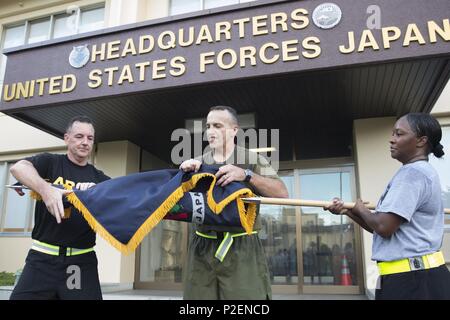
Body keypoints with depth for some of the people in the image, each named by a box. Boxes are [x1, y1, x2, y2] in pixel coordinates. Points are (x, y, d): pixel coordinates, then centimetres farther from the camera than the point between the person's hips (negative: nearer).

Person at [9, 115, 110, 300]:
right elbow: (18, 168, -15)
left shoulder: (98, 177, 12)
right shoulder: (50, 162, 4)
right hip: (42, 257, -1)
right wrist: (46, 189, -33)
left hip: (82, 260, 2)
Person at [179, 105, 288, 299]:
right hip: (203, 248, 3)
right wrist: (185, 171, -10)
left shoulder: (252, 160, 5)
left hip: (242, 248, -2)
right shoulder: (198, 163, 13)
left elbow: (282, 193, -6)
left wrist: (246, 174, -19)